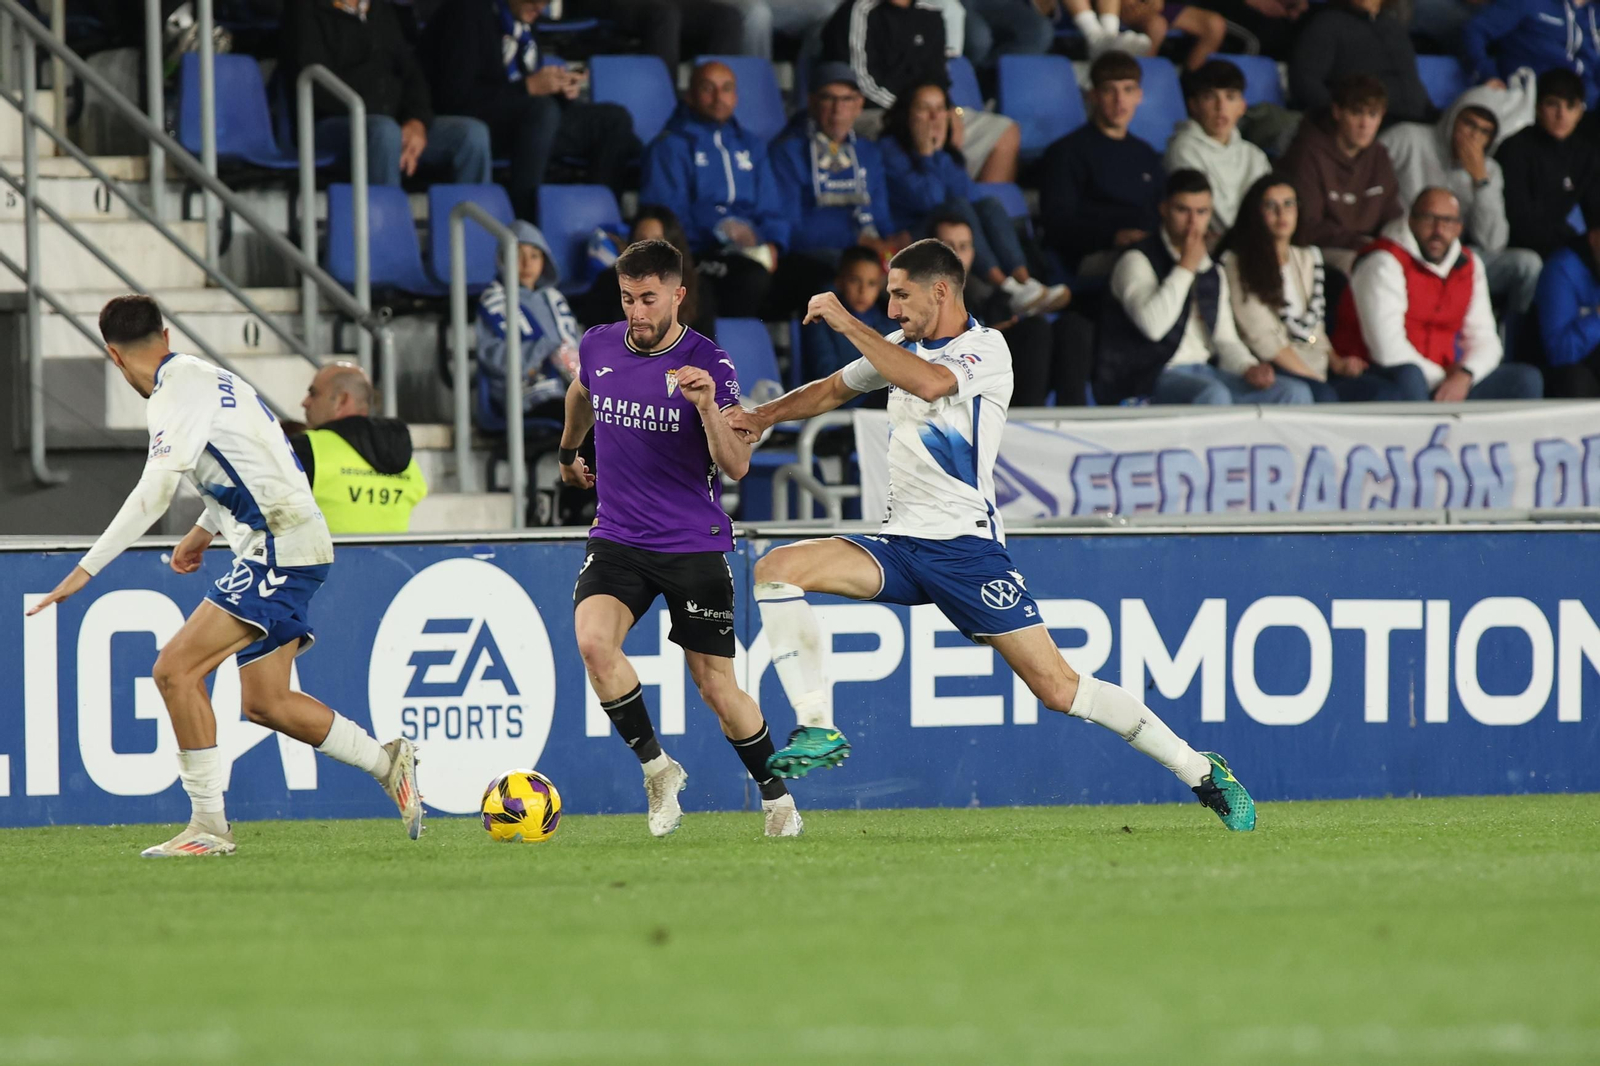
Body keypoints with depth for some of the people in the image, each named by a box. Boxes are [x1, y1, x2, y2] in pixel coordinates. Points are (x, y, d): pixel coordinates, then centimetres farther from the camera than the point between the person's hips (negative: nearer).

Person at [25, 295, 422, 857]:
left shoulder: (179, 388, -13)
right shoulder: (205, 376, 17)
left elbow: (156, 491, -24)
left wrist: (86, 569, -24)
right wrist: (206, 528, 38)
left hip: (281, 546, -10)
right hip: (287, 546, 10)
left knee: (175, 669, -13)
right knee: (263, 702, 14)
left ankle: (208, 825, -11)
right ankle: (387, 761, 23)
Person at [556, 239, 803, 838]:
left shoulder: (708, 365, -12)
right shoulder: (598, 347, 1)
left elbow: (736, 467, -18)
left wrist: (707, 406, -33)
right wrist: (568, 453, 41)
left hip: (694, 546, -3)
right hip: (617, 538, 3)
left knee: (716, 686, 1)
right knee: (592, 639, -25)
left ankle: (777, 798, 24)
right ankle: (656, 766, -6)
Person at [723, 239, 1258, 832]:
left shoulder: (986, 350, -8)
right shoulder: (901, 348, 14)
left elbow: (929, 383, -28)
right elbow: (832, 390, 29)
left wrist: (847, 324, -22)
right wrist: (762, 417, 14)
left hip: (966, 547, -7)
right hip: (900, 545, 7)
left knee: (1056, 687, -11)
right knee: (777, 569, -14)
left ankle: (1200, 771, 2)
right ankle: (818, 729, -15)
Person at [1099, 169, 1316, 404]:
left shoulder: (1211, 272, 22)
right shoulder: (1137, 260, 0)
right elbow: (1152, 325, -18)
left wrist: (1249, 368, -3)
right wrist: (1186, 268, -10)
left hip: (1204, 373, 7)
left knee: (1296, 392, -13)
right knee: (1214, 394, -39)